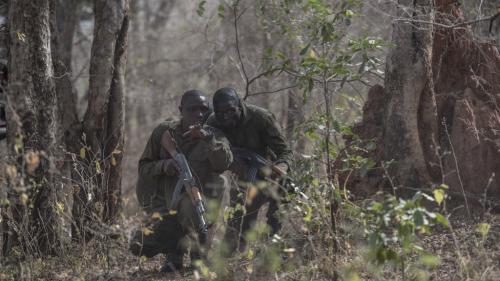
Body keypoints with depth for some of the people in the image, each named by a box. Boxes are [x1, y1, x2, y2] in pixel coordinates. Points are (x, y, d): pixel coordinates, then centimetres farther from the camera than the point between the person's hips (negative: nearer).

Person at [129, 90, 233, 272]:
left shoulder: (214, 137, 1)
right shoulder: (165, 132, 4)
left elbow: (224, 164, -19)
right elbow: (143, 168, 6)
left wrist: (208, 139, -32)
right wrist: (163, 166, -15)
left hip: (202, 206, -2)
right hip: (167, 209, 2)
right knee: (139, 245, -18)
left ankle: (199, 256, -16)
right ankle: (175, 248, 12)